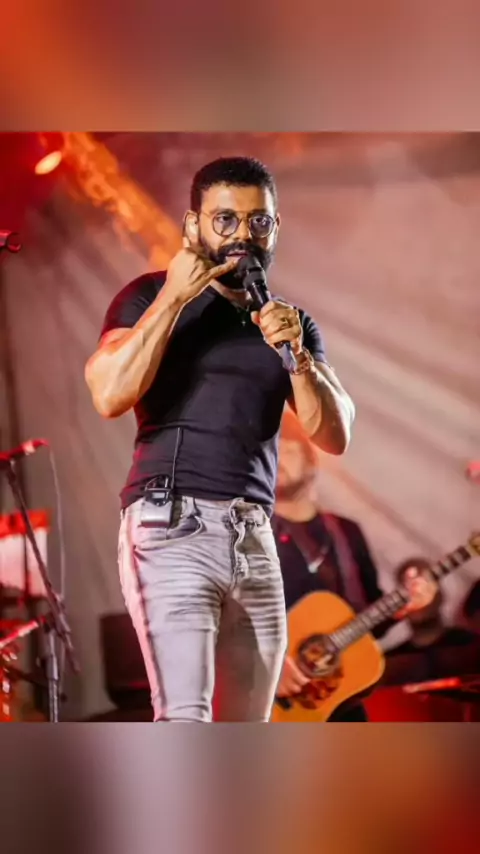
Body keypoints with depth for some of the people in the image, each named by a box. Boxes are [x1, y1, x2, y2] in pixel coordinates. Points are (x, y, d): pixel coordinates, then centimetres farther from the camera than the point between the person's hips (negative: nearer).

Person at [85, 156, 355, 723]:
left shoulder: (293, 323, 17)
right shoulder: (150, 297, 4)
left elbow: (334, 436, 8)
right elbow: (110, 396, -12)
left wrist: (296, 354, -8)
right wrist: (174, 297, -10)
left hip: (255, 539, 6)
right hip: (172, 528, -5)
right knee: (185, 720, -19)